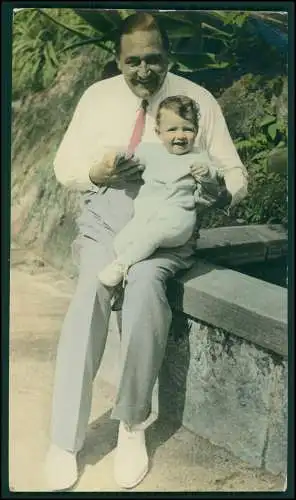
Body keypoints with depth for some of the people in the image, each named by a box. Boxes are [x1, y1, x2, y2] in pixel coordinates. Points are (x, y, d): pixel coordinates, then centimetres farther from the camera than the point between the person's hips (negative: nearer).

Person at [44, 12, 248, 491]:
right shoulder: (97, 96, 10)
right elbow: (64, 164, 13)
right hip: (104, 217, 2)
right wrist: (95, 173, -11)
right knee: (91, 290, -30)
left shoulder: (199, 100, 5)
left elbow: (235, 173, 6)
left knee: (144, 285, -35)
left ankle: (133, 423, -16)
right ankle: (64, 441, -22)